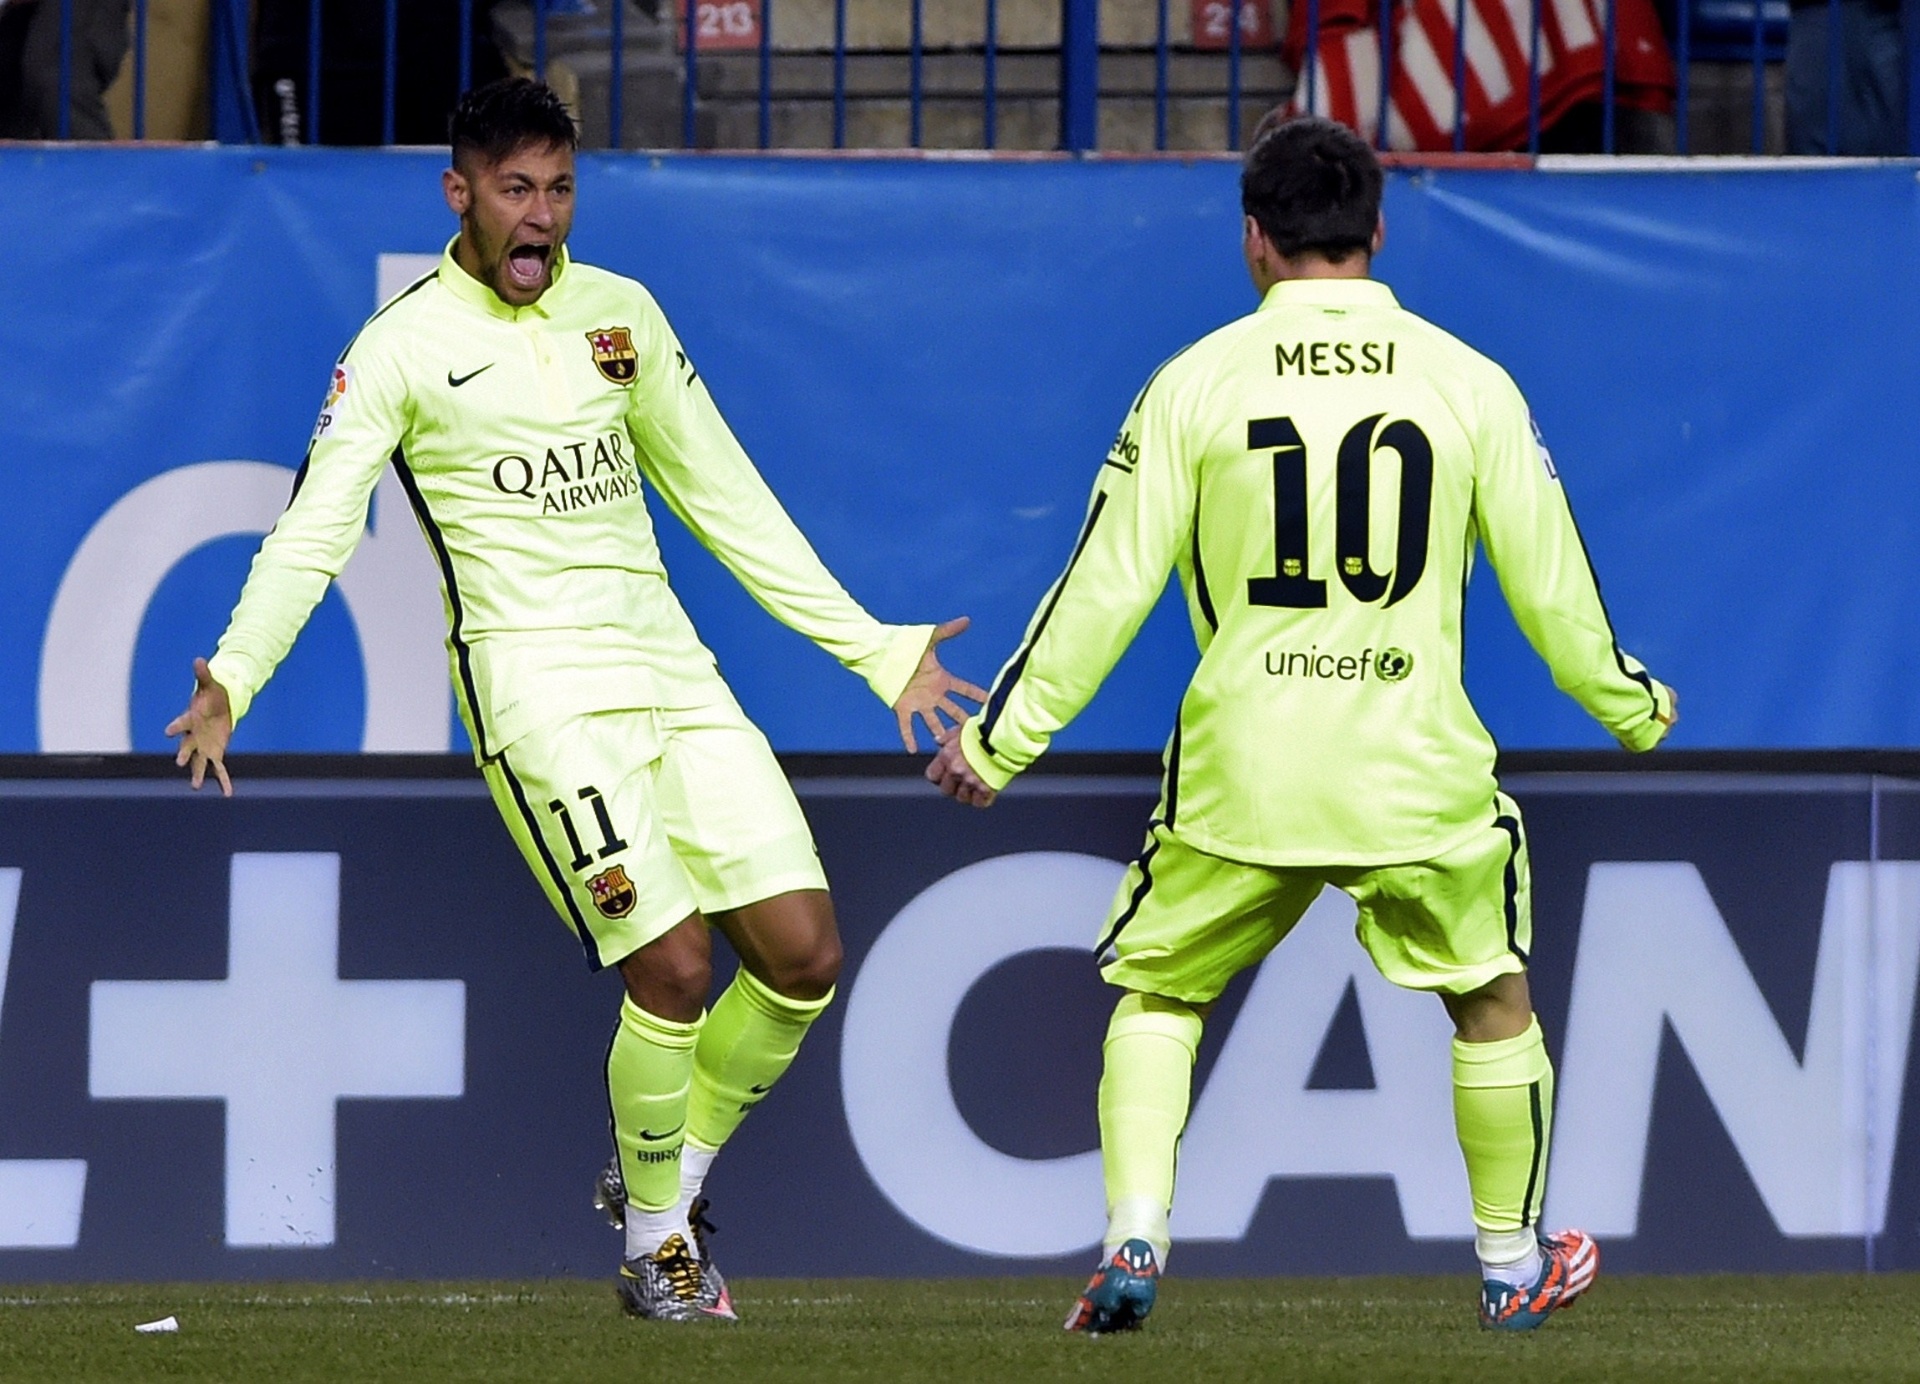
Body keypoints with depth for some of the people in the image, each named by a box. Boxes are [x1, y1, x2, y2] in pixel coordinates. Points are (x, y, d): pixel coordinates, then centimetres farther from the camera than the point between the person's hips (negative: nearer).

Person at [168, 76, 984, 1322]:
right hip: (534, 680, -5)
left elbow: (728, 502, 19)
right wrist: (233, 677, -24)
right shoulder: (404, 347, -2)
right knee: (674, 966, -16)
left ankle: (668, 1169, 20)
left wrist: (875, 651, 18)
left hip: (667, 661, 6)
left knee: (805, 956, -2)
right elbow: (316, 526, -8)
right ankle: (654, 1241, 6)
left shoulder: (619, 312, 13)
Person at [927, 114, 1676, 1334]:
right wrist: (1631, 706, 26)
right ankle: (1515, 1266, 27)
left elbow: (1109, 587, -2)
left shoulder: (1195, 384, -2)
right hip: (1420, 772, 1)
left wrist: (1000, 739, 8)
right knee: (1494, 1002, 21)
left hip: (1240, 774, 0)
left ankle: (1134, 1242, 2)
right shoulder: (1470, 383, 1)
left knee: (1156, 997, 18)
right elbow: (1550, 586, 7)